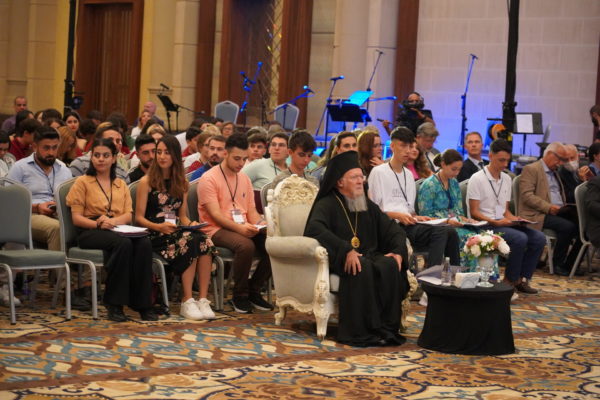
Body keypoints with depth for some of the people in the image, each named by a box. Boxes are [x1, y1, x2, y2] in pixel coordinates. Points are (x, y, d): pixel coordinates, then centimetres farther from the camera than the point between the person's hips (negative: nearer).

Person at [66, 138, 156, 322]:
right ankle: (114, 304, -31)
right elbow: (76, 218, 2)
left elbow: (128, 215, 11)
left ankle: (142, 303, -29)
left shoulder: (121, 184, 24)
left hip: (117, 230, 4)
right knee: (123, 243, -37)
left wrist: (113, 220, -13)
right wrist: (98, 224, -18)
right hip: (90, 232, -4)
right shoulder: (83, 182, 12)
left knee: (144, 243, -32)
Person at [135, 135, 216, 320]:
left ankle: (203, 300, -32)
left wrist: (191, 224, -4)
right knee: (190, 242, -34)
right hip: (155, 235, -5)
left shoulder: (182, 184, 18)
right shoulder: (147, 182, 2)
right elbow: (139, 218, -1)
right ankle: (187, 302, -30)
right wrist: (159, 226, -19)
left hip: (176, 232, 5)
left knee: (204, 241, -29)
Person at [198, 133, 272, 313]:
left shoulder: (244, 178, 17)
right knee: (246, 245, -36)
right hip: (217, 229, -7)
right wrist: (239, 228, -28)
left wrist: (259, 225, -8)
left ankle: (253, 290, 0)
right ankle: (239, 296, -15)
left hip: (243, 229, 7)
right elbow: (215, 214, -15)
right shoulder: (209, 178, -6)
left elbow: (251, 210, 15)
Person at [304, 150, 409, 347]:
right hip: (339, 260, -5)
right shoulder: (327, 204, 0)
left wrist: (398, 251, -5)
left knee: (390, 266, -26)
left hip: (368, 256, 5)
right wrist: (346, 250, -32)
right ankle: (360, 331, -34)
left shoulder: (369, 206, 19)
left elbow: (394, 230, 18)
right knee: (362, 268, -36)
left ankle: (387, 328, -25)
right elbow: (315, 229, -21)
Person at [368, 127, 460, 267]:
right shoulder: (378, 172, 3)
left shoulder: (408, 174, 27)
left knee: (449, 231, -21)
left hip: (408, 224, 7)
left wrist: (416, 217, 6)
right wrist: (398, 216, -13)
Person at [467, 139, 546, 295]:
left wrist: (514, 219, -2)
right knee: (520, 238, -30)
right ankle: (510, 280, -14)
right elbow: (474, 212, -10)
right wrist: (495, 222, -22)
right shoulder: (477, 179, -6)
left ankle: (521, 279, -6)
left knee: (539, 238, -12)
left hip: (503, 223, 7)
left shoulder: (507, 179, 16)